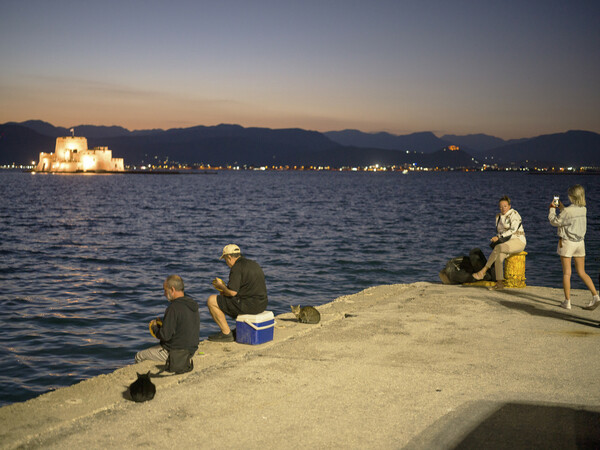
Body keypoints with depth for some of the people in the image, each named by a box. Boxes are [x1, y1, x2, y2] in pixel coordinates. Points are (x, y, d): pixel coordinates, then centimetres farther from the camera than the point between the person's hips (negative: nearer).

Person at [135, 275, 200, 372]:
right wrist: (163, 323, 11)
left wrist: (154, 327, -3)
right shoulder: (194, 304, 4)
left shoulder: (174, 308, -24)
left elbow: (165, 335, -23)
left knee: (139, 357, 8)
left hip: (173, 352, -8)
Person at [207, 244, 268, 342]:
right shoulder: (253, 263, 15)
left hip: (249, 305, -9)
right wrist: (226, 290, 20)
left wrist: (221, 286, 1)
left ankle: (226, 333, 2)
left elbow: (232, 292, -20)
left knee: (211, 301, 0)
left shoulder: (237, 267, -13)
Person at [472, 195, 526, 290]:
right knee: (499, 256, -25)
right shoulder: (498, 216, 14)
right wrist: (496, 238, 0)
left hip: (518, 241, -7)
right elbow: (498, 231, 22)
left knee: (498, 248, -33)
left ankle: (483, 271, -31)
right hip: (506, 243, 7)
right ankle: (500, 284, -27)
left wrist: (499, 237, -26)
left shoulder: (514, 214, -9)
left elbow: (513, 230, -20)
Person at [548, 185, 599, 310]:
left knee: (566, 273, 2)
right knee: (582, 272, 14)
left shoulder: (568, 211, -18)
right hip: (580, 242, 6)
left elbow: (555, 222, -6)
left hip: (567, 242, -6)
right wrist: (561, 208, 22)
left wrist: (552, 209, 8)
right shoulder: (583, 209, 2)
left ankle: (567, 302, 5)